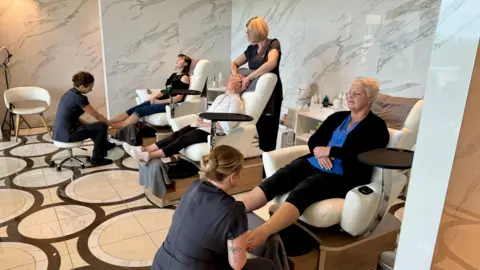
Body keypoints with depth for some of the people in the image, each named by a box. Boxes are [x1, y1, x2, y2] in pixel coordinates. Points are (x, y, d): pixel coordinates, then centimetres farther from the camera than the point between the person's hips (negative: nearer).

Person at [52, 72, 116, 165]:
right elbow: (97, 116, -11)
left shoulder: (70, 93, 9)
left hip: (59, 133, 10)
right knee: (102, 126, -5)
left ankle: (103, 145, 51)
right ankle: (97, 157, 4)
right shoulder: (79, 98, -18)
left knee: (93, 127, 29)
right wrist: (111, 125, 3)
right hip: (66, 135, -10)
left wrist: (87, 125, 13)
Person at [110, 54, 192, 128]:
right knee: (135, 108, -10)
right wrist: (155, 97, -1)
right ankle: (109, 122, -16)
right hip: (163, 100, 8)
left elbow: (179, 98, -16)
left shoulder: (184, 78, -8)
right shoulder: (173, 75, 19)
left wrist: (159, 102, -15)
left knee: (140, 110, -21)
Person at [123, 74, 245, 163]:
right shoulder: (221, 97, 23)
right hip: (203, 126, 8)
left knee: (184, 138, -23)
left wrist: (206, 124, -20)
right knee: (178, 133, -13)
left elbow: (227, 125, -18)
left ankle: (149, 156, -29)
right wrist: (201, 121, 1)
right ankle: (144, 150, -21)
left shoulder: (236, 101, -6)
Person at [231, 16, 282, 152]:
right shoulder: (251, 49, 13)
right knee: (260, 130, 6)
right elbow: (234, 64, 20)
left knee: (268, 130, -4)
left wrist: (248, 77, -25)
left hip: (271, 93, -6)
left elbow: (271, 63, -28)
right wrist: (236, 75, -3)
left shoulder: (273, 44, -7)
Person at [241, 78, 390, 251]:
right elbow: (313, 141, 15)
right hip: (313, 163, 6)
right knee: (274, 181, -22)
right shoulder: (337, 117, 22)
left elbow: (359, 155, -11)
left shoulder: (376, 126, 4)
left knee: (299, 192, -35)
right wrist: (319, 152, -6)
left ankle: (262, 233, -53)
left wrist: (328, 150, -7)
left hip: (340, 176, -6)